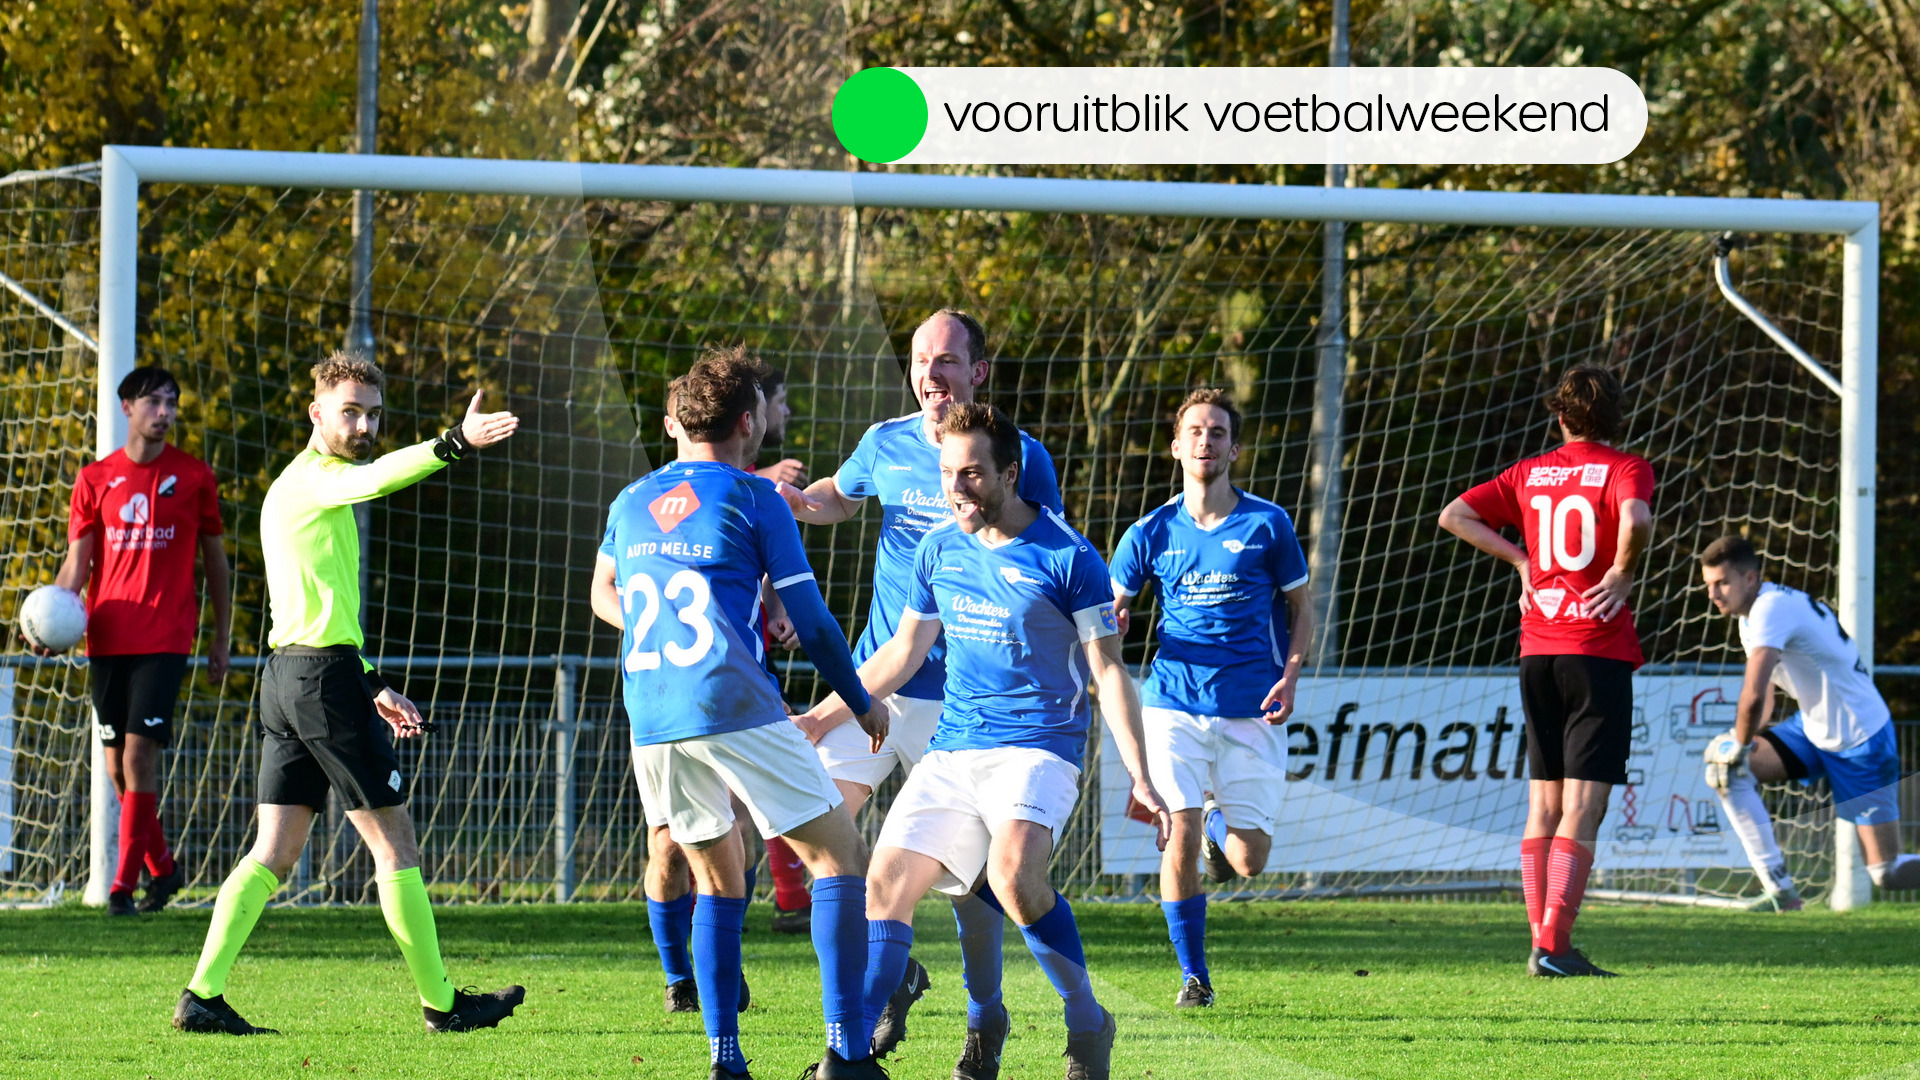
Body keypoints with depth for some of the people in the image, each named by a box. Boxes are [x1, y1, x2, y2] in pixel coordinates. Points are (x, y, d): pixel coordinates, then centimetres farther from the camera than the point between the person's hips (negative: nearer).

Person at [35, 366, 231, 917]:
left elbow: (214, 560, 12)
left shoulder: (193, 476, 5)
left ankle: (125, 882, -10)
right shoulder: (95, 480, 7)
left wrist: (220, 640, 12)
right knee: (117, 764, 5)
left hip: (166, 639, -3)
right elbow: (77, 563, 5)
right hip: (107, 639, 3)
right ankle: (162, 866, 24)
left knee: (139, 753, -14)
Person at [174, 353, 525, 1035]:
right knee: (395, 844, -2)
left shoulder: (292, 490, 23)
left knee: (274, 853, 6)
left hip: (286, 674, 10)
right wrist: (455, 444, -46)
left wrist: (373, 687, 26)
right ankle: (441, 1004, 3)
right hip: (326, 677, -10)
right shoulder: (312, 478, -8)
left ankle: (202, 995, -1)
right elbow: (376, 478, -32)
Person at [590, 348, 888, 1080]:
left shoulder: (631, 503, 16)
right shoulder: (755, 500, 0)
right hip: (735, 708, -5)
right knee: (838, 857, 2)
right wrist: (863, 704, 13)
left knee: (719, 881, 18)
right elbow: (811, 623, 0)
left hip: (650, 717, 5)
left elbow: (604, 596, 32)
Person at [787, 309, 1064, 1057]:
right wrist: (797, 503, 4)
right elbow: (839, 497, 26)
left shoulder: (1023, 460, -5)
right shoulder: (886, 444, 6)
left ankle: (985, 1021, 16)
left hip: (966, 695, -4)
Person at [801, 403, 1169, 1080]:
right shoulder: (939, 551, 9)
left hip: (1038, 749, -6)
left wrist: (1139, 779, -10)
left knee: (1013, 874, -31)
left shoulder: (1068, 558, -6)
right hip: (951, 749, 6)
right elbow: (902, 654, 21)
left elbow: (1108, 673, -5)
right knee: (886, 884, -9)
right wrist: (818, 719, 19)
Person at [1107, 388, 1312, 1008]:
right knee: (1179, 838, -14)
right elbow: (1111, 606, 13)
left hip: (1251, 710, 0)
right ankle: (1193, 976, 2)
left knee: (1249, 861, -2)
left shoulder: (1268, 525, 2)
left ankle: (1220, 824, 36)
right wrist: (1110, 625, -12)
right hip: (1174, 702, 0)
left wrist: (1290, 674, -5)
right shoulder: (1152, 533, 5)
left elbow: (1300, 607, 11)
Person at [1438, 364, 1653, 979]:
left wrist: (1521, 560, 12)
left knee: (1543, 805, 11)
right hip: (1599, 652, -5)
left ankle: (1541, 941, 9)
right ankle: (1554, 945, -14)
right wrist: (1623, 572, -8)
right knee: (1583, 808, -6)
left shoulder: (1531, 474, 11)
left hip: (1538, 651, 5)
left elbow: (1455, 517, 11)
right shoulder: (1624, 469, -4)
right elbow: (1634, 520, -26)